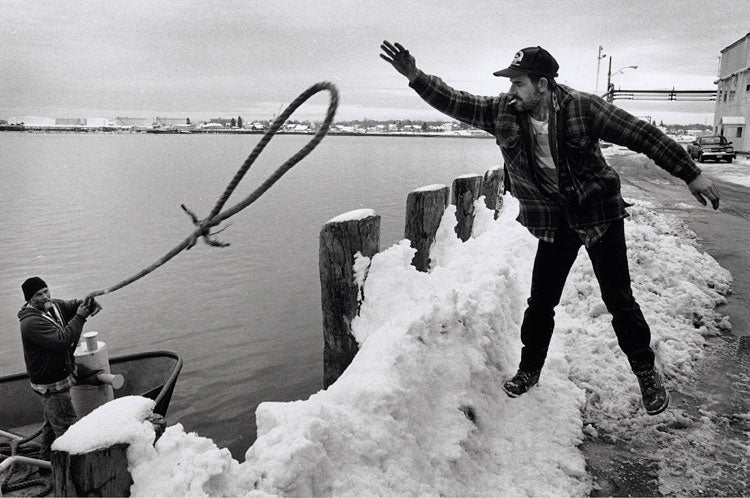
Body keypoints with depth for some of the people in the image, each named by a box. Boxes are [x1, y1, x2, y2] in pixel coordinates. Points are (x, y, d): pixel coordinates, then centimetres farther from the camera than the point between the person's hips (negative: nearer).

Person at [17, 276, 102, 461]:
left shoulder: (53, 306, 1)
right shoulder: (31, 322, -26)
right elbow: (62, 340, -35)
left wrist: (90, 304, -17)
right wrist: (79, 317, -29)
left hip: (56, 376, 10)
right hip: (51, 385, -10)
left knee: (52, 422, 25)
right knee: (66, 425, -6)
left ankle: (46, 460, 42)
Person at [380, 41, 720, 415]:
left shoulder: (582, 108, -17)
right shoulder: (502, 112, -7)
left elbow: (642, 135, -13)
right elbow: (454, 102, -5)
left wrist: (691, 174, -13)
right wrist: (415, 77, -19)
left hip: (600, 212, -3)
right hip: (553, 220, 3)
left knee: (618, 298, 2)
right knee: (541, 301, 5)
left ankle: (646, 371, 23)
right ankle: (529, 369, 26)